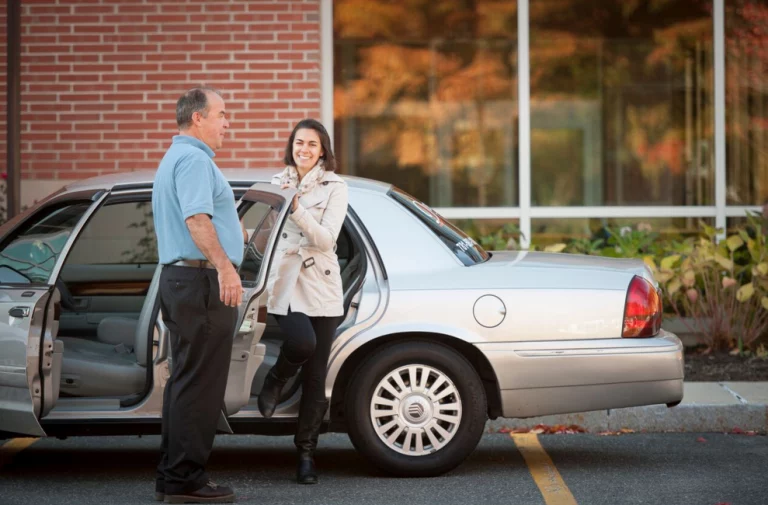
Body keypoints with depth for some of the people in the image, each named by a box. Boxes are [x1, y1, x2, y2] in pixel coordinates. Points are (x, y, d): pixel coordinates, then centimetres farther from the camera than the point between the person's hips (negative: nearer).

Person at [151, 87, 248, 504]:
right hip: (201, 281, -11)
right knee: (199, 384, -8)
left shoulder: (174, 159, 24)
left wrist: (231, 231, 41)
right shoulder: (194, 160, -12)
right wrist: (225, 266, -34)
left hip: (178, 278, 11)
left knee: (185, 381, 13)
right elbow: (196, 218, -26)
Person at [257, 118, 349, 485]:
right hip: (285, 281, 0)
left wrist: (297, 209, -21)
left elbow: (326, 238, -9)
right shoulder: (278, 183, 10)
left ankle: (306, 454, 11)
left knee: (316, 376, 1)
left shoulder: (335, 187, 2)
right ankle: (275, 381, 6)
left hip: (320, 286, 0)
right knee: (302, 343, -28)